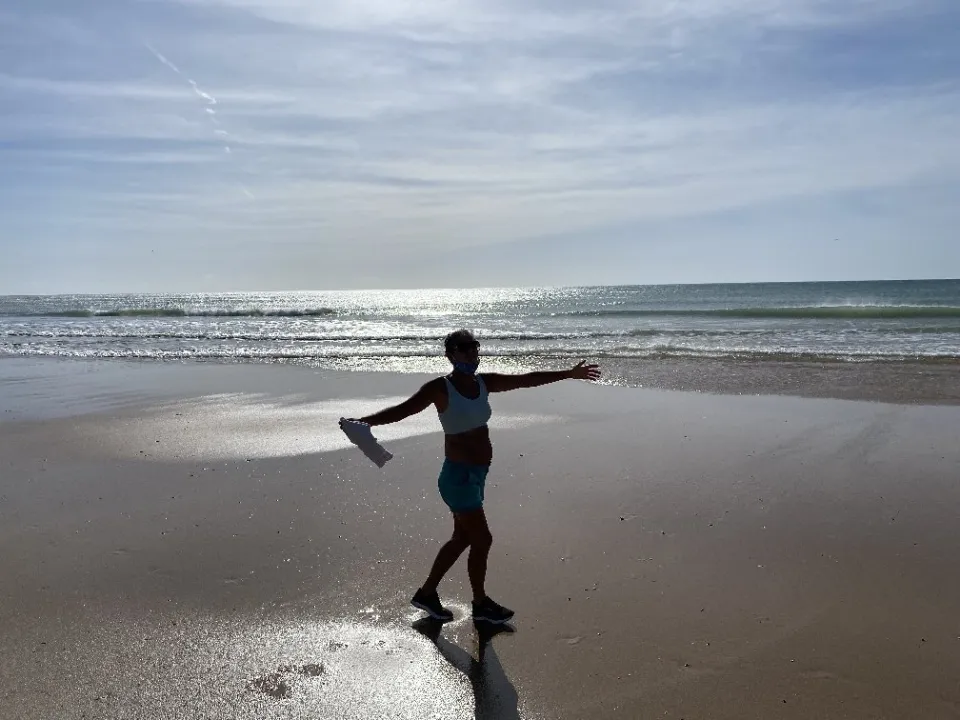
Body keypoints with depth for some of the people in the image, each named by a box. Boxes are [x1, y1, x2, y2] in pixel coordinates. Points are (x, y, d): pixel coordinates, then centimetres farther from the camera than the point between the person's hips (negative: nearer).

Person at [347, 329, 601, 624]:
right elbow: (403, 409, -24)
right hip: (458, 475, -8)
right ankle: (481, 604, 21)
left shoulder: (484, 382, 5)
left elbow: (527, 379, 10)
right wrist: (365, 421, -39)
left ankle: (427, 593, 34)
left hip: (477, 474, 8)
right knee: (482, 539, 0)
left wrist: (569, 374, 13)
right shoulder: (440, 388, -15)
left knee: (462, 538, 18)